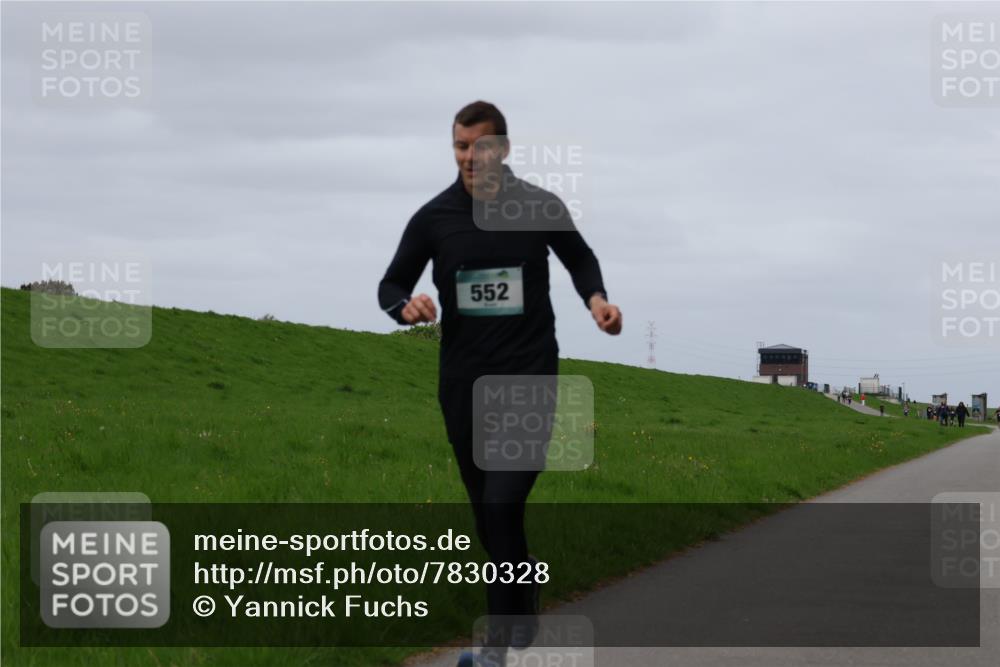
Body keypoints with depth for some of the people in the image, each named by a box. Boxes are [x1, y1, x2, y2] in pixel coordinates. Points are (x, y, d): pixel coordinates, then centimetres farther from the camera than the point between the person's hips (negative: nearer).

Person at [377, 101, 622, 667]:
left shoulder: (542, 208, -3)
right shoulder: (434, 217, -2)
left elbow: (580, 259, 16)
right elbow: (392, 285, 6)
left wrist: (596, 298, -4)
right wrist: (406, 306, -17)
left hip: (528, 378, -3)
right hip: (464, 384, 3)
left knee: (502, 509, -15)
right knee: (488, 516, 11)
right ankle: (524, 616, 31)